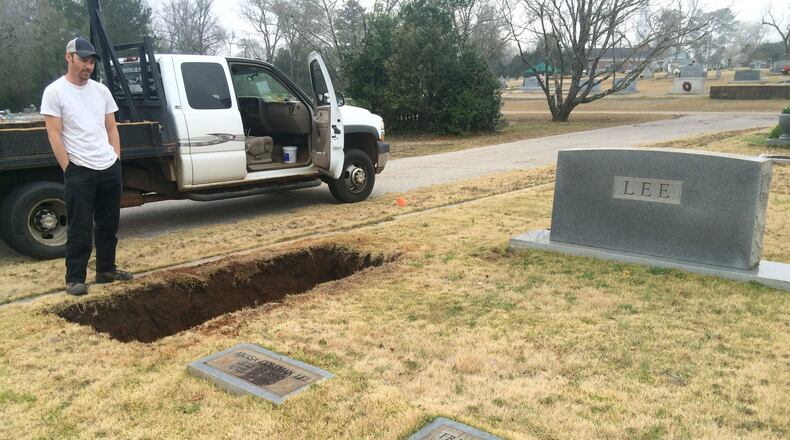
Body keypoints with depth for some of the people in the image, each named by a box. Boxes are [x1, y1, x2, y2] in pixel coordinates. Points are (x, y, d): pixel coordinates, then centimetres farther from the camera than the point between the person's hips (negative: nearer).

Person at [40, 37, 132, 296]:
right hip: (79, 171, -6)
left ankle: (106, 270, 25)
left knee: (108, 224, 13)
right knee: (80, 228, -1)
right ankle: (75, 278, 9)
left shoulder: (101, 90, 10)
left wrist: (116, 159, 6)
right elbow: (54, 135, -9)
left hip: (110, 168, 6)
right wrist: (68, 169, -12)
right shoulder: (55, 91, -6)